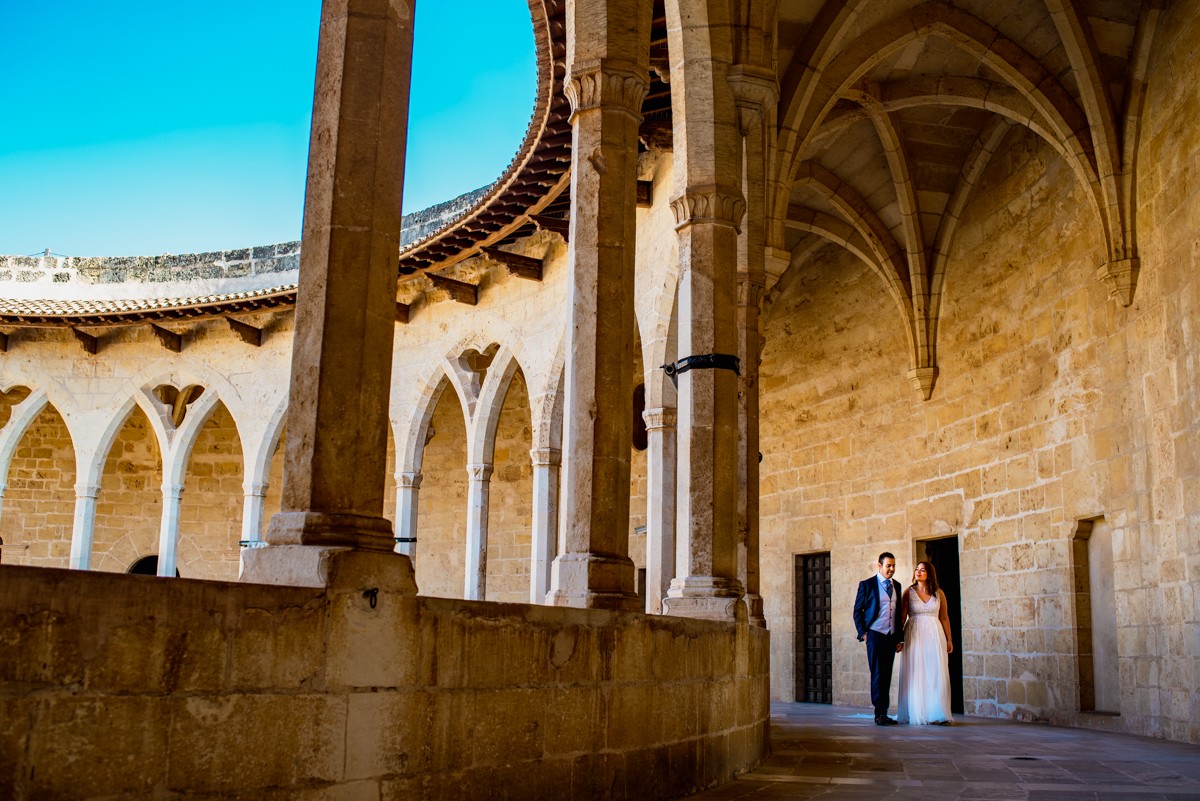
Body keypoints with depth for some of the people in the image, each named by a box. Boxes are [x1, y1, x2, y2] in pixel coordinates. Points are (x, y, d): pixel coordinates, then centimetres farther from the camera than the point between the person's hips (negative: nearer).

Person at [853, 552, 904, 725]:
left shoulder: (897, 586, 13)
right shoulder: (867, 584, -1)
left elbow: (898, 613, 17)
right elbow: (857, 611, 2)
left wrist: (900, 638, 13)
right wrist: (863, 633, -6)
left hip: (891, 637, 5)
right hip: (875, 635, -5)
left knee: (886, 676, 7)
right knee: (877, 675, -6)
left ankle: (884, 714, 11)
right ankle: (880, 714, -3)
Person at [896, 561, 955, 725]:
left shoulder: (939, 594, 7)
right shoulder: (909, 592, 4)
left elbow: (944, 618, 10)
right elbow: (902, 617, 2)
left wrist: (949, 639, 7)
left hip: (934, 636, 1)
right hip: (914, 636, -1)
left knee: (936, 675, -2)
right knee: (915, 675, -1)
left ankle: (939, 714, 3)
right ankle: (916, 714, 5)